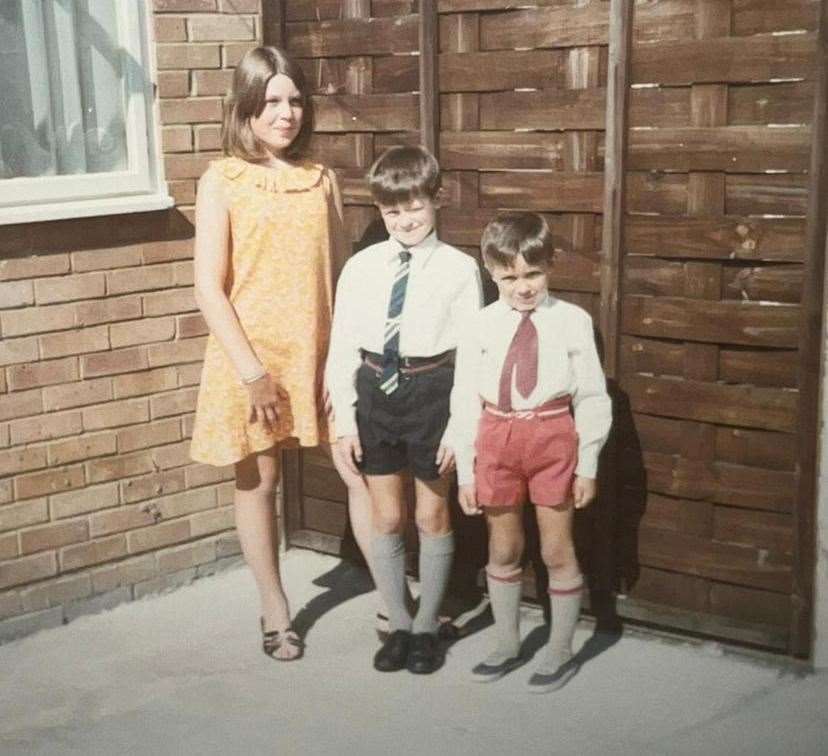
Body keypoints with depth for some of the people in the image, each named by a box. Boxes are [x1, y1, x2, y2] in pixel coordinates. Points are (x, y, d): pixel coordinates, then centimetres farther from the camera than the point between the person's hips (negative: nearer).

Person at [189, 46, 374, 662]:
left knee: (363, 473, 1)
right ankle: (276, 612, 25)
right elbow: (209, 288, -9)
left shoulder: (322, 179, 6)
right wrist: (251, 371, -15)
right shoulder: (222, 181, -6)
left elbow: (342, 273, 8)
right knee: (259, 482, 9)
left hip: (319, 355, 3)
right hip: (253, 360, -3)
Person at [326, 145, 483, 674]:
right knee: (387, 517, 12)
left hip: (432, 391, -2)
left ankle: (427, 626, 28)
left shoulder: (458, 269, -6)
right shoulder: (362, 267, 1)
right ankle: (398, 624, 28)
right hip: (375, 390, 3)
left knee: (432, 515, 11)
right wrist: (345, 417, -1)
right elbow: (342, 346, 4)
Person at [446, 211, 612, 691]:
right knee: (503, 550, 15)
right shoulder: (480, 327, -2)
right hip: (496, 438, 2)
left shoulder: (572, 321, -6)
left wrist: (588, 465, -2)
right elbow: (465, 401, 1)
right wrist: (465, 471, 2)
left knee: (558, 551, 8)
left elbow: (591, 397, -2)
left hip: (553, 437, -2)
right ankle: (508, 646, 33)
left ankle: (561, 652, 25)